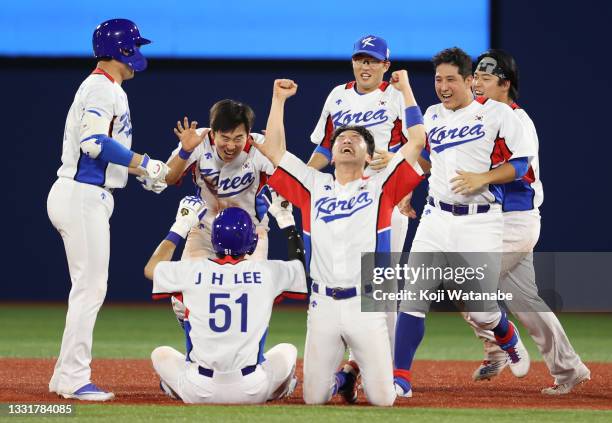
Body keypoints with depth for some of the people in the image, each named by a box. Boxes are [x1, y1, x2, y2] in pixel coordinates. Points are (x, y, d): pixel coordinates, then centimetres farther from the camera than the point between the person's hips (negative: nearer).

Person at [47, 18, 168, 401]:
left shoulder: (106, 89, 20)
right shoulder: (102, 88, -12)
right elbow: (95, 142, -24)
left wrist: (145, 171, 14)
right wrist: (144, 164, -19)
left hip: (89, 196, 11)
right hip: (83, 196, -11)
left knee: (89, 287, 12)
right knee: (91, 286, -10)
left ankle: (66, 377, 15)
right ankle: (74, 379, -9)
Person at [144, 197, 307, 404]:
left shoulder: (193, 271, -5)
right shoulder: (265, 271, -6)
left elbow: (150, 269, 17)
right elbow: (301, 267, 15)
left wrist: (180, 227, 22)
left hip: (199, 393, 0)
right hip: (252, 393, 0)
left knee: (160, 354, 29)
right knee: (287, 351, 29)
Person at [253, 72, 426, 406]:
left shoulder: (380, 187, 9)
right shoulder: (314, 187, 15)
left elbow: (417, 141, 3)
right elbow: (272, 150, 13)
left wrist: (405, 89, 7)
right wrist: (279, 99, 14)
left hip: (366, 305, -2)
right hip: (323, 304, 2)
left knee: (382, 398, -5)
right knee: (314, 398, 0)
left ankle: (367, 373, 31)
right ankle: (338, 378, 34)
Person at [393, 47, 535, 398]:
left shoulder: (496, 113, -4)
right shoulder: (432, 115, 11)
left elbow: (522, 162, -6)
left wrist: (481, 178, -17)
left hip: (480, 223, -4)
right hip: (436, 219, 4)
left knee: (481, 311, -2)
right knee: (413, 299, -8)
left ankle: (508, 338, 33)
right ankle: (401, 378, -4)